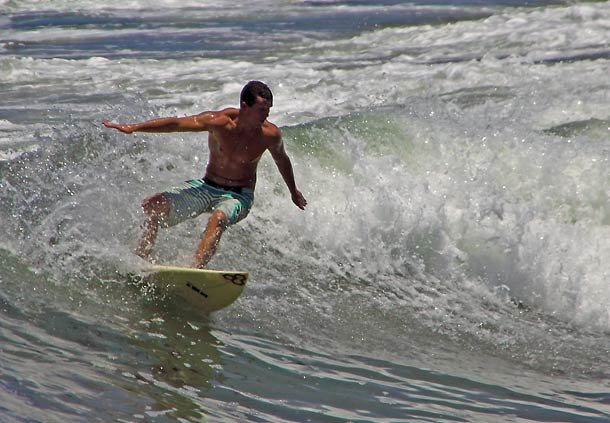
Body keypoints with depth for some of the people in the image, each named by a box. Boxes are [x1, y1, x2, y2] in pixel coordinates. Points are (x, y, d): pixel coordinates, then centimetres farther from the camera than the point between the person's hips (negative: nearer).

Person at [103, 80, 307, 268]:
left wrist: (294, 192, 24)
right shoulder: (219, 122, -18)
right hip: (206, 186, 2)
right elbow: (176, 124, -21)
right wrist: (134, 127, -30)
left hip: (238, 195, -2)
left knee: (218, 219, -37)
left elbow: (282, 160, 8)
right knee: (152, 205, -13)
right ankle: (140, 260, -5)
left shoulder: (270, 134, -14)